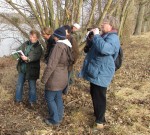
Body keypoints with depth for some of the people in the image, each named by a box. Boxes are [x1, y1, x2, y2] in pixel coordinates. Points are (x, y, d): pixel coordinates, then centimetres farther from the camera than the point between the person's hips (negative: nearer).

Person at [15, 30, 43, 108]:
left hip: (31, 70, -5)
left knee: (32, 86, 7)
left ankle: (32, 101, 25)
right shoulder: (26, 44, 5)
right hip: (22, 68, 6)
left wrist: (27, 58, -40)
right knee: (19, 84, 17)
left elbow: (35, 56, -25)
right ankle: (18, 99, 35)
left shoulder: (38, 47, -12)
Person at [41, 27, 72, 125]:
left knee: (50, 98, 6)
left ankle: (54, 120, 15)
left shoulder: (59, 46, -21)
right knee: (58, 97, 19)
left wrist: (44, 79, -16)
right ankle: (59, 117, 30)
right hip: (64, 76, 8)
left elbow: (51, 64, -23)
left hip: (55, 77, -8)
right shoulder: (68, 46, 6)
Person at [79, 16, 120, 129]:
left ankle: (100, 120, 15)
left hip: (101, 73, -11)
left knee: (99, 97, -1)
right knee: (94, 94, 23)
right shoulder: (105, 36, 14)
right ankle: (97, 113, 43)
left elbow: (104, 48, -42)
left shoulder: (113, 38, -20)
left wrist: (96, 35, -32)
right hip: (95, 71, 11)